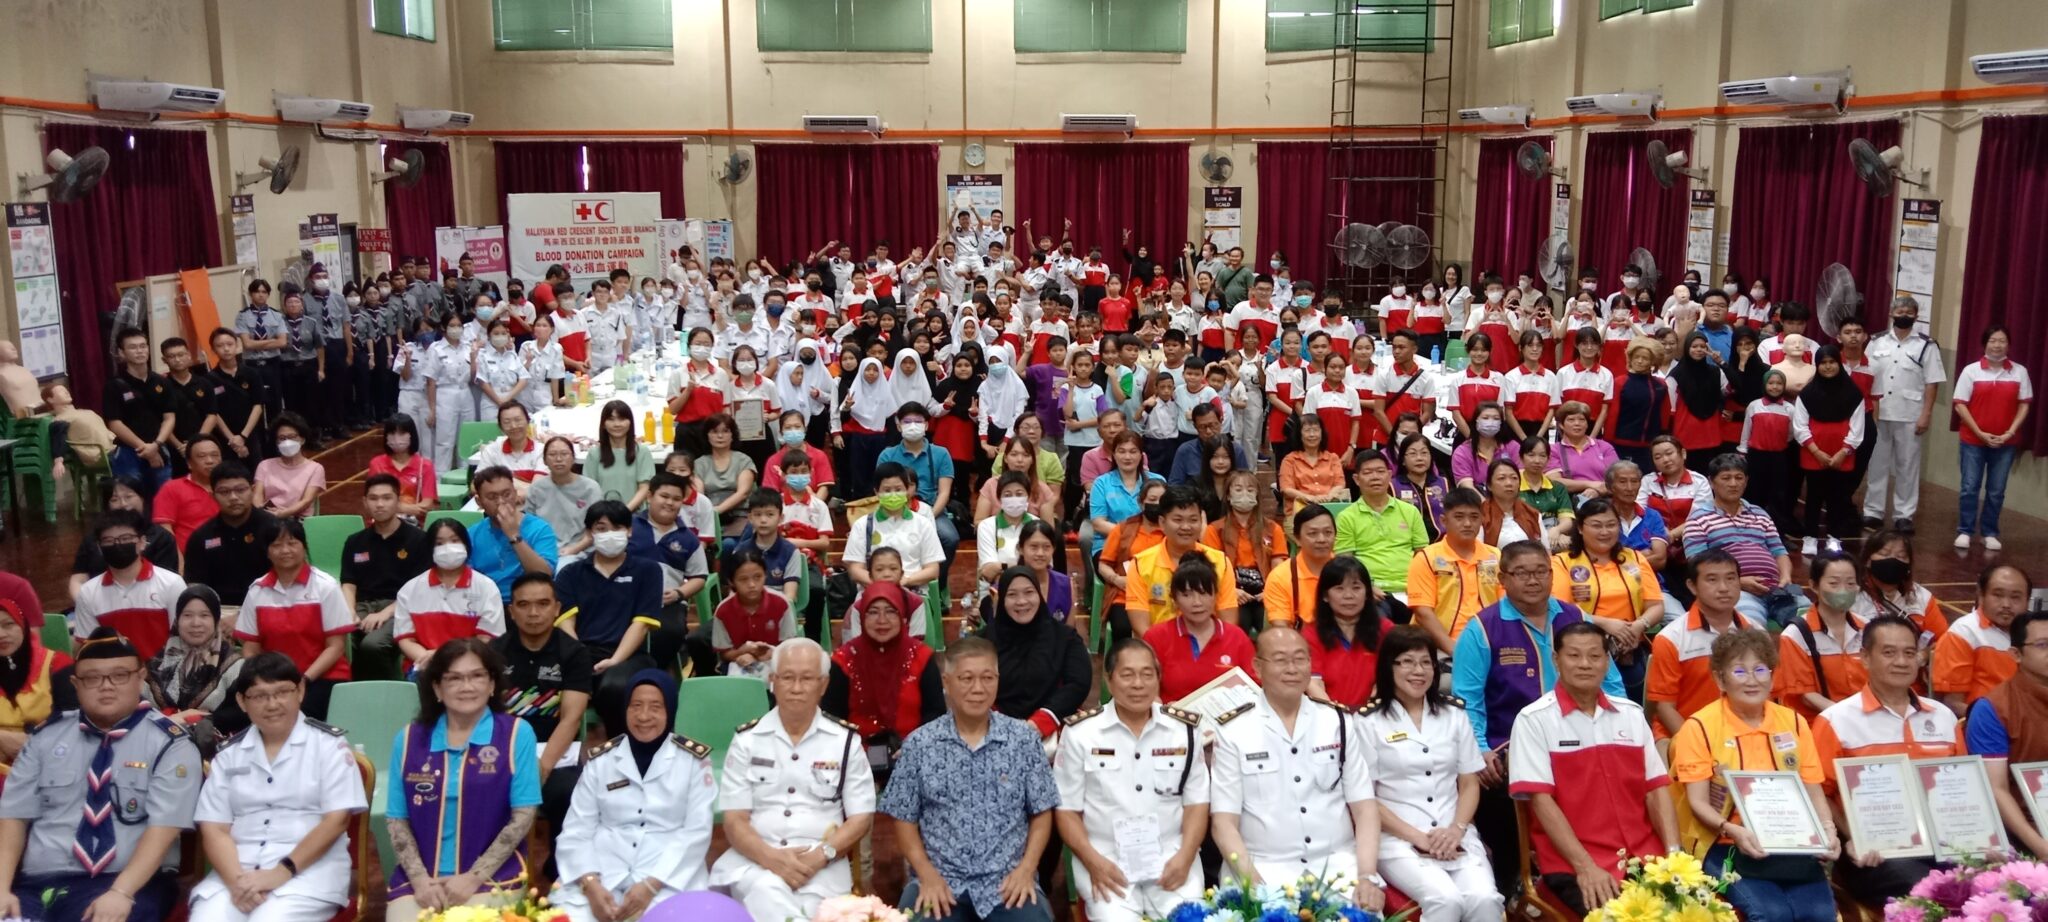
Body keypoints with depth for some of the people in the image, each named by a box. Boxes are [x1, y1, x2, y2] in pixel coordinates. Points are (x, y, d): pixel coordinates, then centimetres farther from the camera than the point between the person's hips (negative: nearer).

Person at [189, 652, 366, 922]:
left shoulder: (329, 744, 4)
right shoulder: (228, 754, 14)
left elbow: (336, 820, -4)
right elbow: (214, 829, 7)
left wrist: (283, 872, -15)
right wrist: (237, 879, -12)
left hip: (308, 869, -3)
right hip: (239, 869, 3)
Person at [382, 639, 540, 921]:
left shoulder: (516, 733, -1)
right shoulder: (408, 739, 8)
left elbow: (523, 816, -4)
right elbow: (396, 819, 9)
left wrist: (474, 877, -10)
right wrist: (419, 878, -5)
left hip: (491, 876, -2)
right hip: (421, 877, 3)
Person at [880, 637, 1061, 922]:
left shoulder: (1024, 738, 3)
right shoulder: (918, 744, 2)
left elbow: (1041, 813, 8)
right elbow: (905, 819, 6)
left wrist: (1026, 869, -5)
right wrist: (927, 874, -7)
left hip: (1007, 880, 1)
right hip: (939, 880, 0)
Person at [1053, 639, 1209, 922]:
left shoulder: (1184, 729, 5)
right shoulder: (1080, 732, -1)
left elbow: (1197, 802, 8)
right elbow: (1067, 808, 2)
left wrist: (1184, 857, -8)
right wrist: (1093, 861, -12)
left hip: (1171, 856, 2)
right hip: (1106, 859, -2)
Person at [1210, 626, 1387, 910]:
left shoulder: (1337, 722, 8)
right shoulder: (1233, 731, 0)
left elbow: (1364, 807, 5)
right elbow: (1223, 821, -3)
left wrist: (1368, 876, -9)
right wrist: (1254, 883, -17)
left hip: (1338, 860, 2)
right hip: (1266, 865, -2)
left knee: (1365, 909, -24)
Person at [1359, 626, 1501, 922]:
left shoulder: (1454, 715, 14)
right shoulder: (1369, 722, 1)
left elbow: (1469, 784, 12)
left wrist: (1457, 829, -7)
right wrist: (1418, 837, -11)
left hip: (1455, 836, 4)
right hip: (1398, 839, -3)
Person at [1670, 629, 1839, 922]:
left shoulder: (1793, 722, 11)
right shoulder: (1700, 727, -3)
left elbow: (1813, 791, 11)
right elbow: (1698, 802, -6)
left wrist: (1828, 830, -9)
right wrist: (1734, 831, -25)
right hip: (1727, 847, -4)